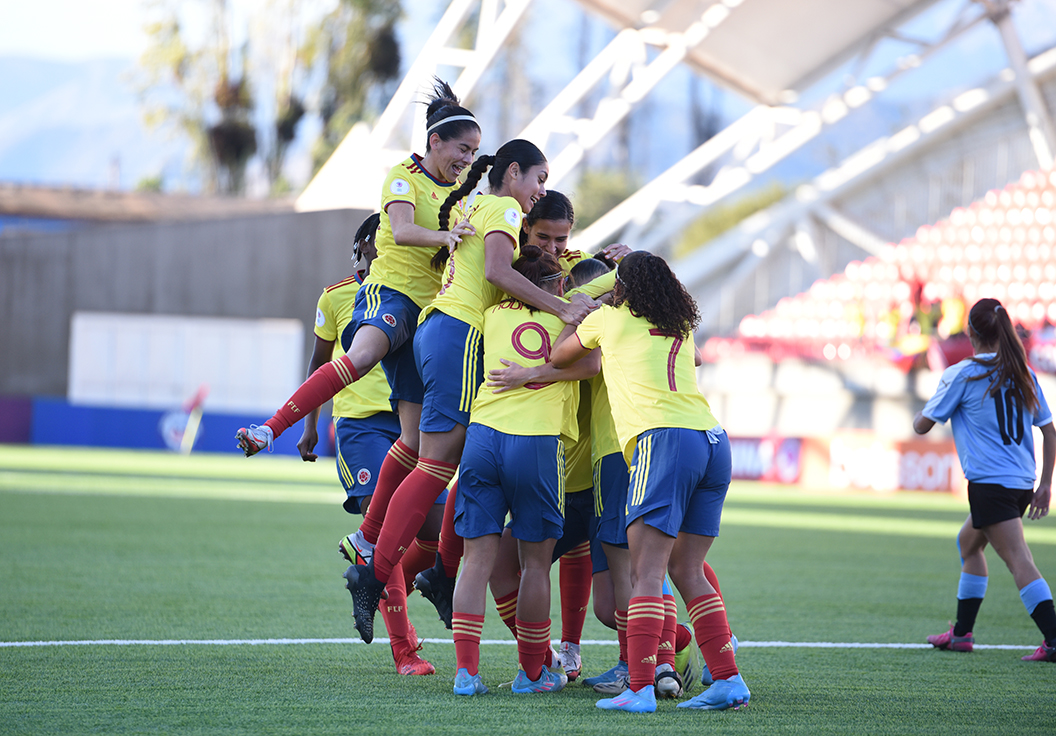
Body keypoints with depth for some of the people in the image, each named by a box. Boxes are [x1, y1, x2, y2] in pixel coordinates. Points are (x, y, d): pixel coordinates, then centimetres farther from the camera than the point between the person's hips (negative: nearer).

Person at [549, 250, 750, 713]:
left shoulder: (609, 320, 13)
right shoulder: (681, 329, 26)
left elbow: (556, 358, 30)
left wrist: (576, 318, 48)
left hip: (665, 439, -6)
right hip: (714, 440, 6)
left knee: (646, 572, -10)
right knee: (687, 571, 12)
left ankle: (640, 689, -20)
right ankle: (728, 680, 5)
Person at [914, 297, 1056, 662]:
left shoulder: (961, 375, -6)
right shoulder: (1023, 374, 10)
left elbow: (922, 425, 1)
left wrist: (923, 410, 25)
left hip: (990, 482, -7)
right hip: (1022, 482, 7)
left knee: (1019, 561, -13)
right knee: (968, 543, 25)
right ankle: (962, 632, 30)